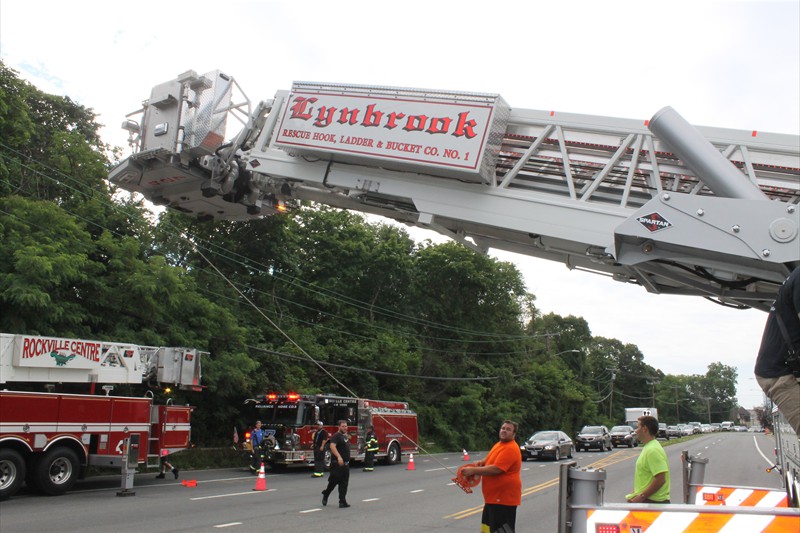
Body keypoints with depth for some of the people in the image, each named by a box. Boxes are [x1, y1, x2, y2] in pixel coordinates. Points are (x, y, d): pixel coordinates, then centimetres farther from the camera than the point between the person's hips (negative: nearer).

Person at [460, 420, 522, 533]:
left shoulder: (510, 449, -19)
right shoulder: (499, 444, 14)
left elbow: (496, 469, -27)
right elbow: (491, 460, 27)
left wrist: (473, 470, -23)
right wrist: (482, 463, 3)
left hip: (504, 498, -11)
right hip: (493, 496, 11)